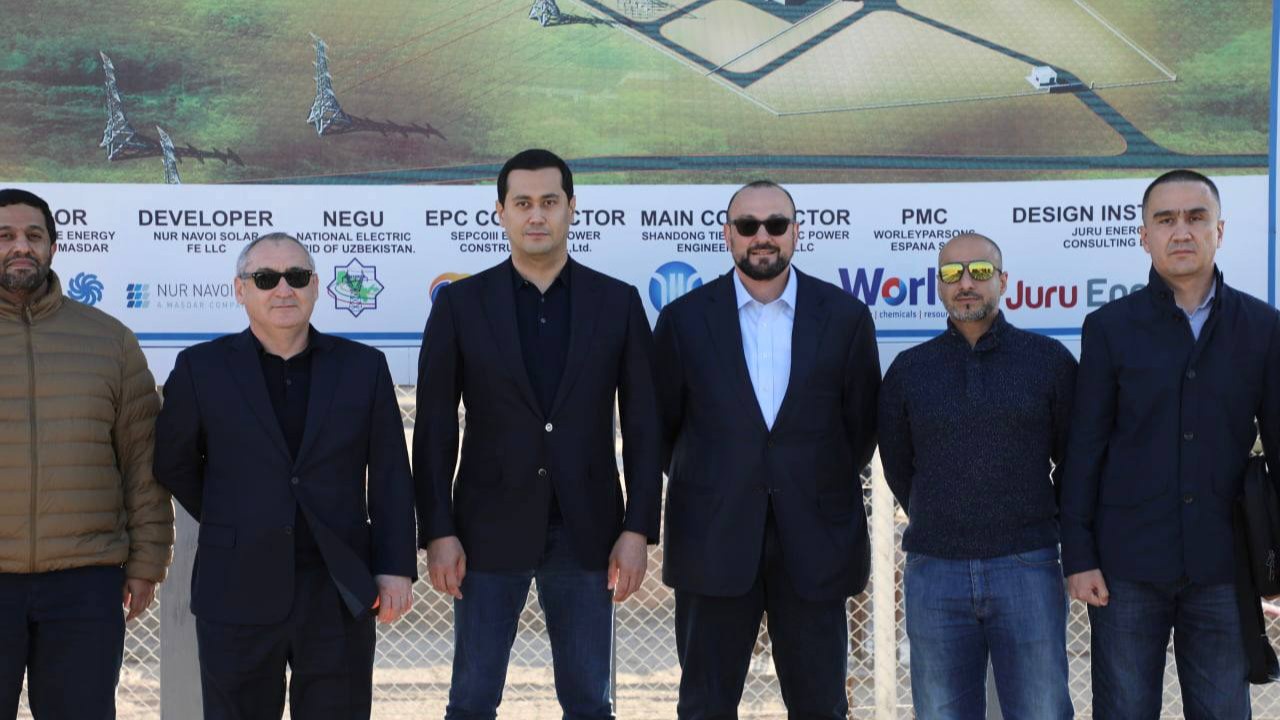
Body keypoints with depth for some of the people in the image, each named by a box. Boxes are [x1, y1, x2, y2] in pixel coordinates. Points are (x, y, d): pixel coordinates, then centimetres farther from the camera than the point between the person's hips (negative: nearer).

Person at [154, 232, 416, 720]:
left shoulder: (364, 367, 5)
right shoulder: (202, 368, 1)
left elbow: (390, 477, 4)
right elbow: (172, 463, 11)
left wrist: (396, 568, -2)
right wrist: (230, 525, 9)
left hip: (340, 596, 1)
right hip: (238, 597, 0)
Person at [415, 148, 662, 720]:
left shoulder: (618, 302, 3)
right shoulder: (460, 303, 1)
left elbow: (642, 426, 2)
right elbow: (435, 429, 0)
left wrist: (638, 529, -4)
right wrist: (438, 532, -6)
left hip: (585, 531, 1)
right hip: (490, 528, 0)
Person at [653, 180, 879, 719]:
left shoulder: (845, 317, 2)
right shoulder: (685, 318, 1)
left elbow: (862, 423, 9)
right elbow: (661, 425, 9)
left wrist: (824, 489, 10)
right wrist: (700, 488, 9)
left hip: (814, 544, 0)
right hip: (713, 543, 0)